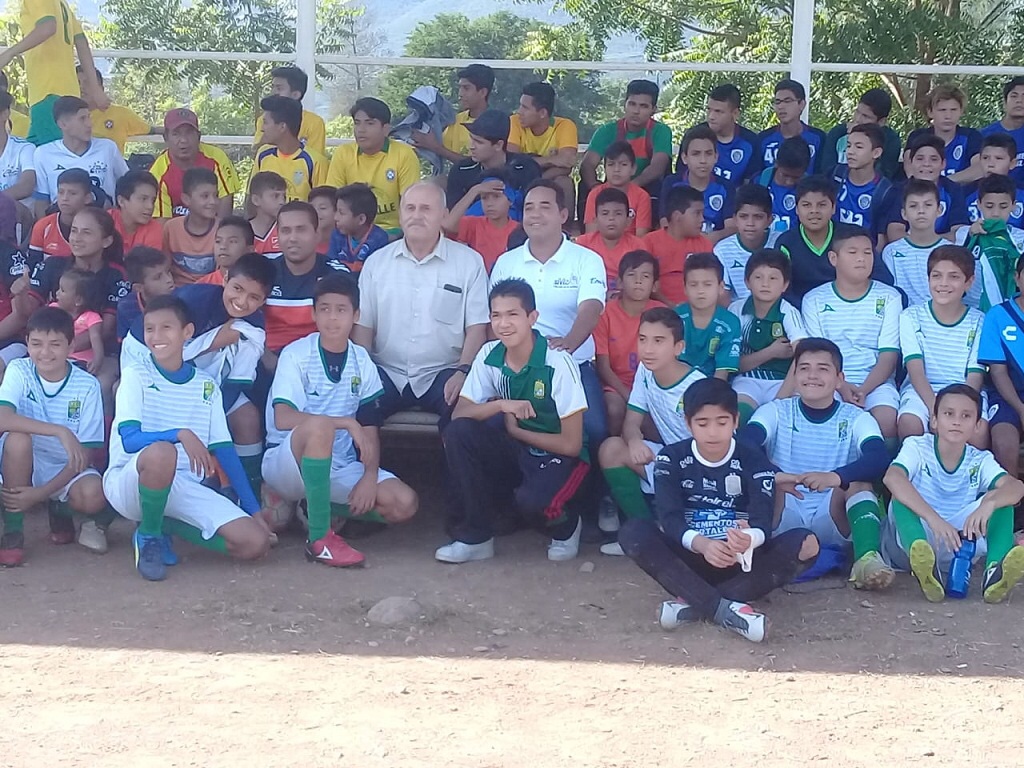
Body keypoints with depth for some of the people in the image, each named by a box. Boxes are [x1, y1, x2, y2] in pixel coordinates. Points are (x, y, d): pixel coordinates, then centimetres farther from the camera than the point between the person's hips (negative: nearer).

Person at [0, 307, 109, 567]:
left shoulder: (87, 386, -12)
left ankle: (60, 512, 7)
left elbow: (84, 455, -12)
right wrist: (60, 432, -39)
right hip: (26, 463, 0)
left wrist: (40, 493, -21)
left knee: (93, 496, -33)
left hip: (67, 469, 0)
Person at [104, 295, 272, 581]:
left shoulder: (206, 386, 11)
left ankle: (163, 524, 7)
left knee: (256, 543, -15)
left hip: (185, 488, 4)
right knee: (160, 452, -41)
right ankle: (148, 535, -12)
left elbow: (224, 450, 10)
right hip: (130, 481, -4)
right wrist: (180, 434, -32)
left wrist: (254, 510, 4)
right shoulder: (136, 375, -1)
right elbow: (130, 440, -14)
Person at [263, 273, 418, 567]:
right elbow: (282, 419, -23)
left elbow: (369, 430, 3)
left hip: (339, 467, 5)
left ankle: (318, 507, 6)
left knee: (404, 503, -16)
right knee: (319, 426, -38)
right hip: (290, 462, -5)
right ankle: (319, 538, -29)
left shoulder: (362, 361, 4)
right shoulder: (296, 354, -9)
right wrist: (346, 422, -28)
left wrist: (370, 476, -14)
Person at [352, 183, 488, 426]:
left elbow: (476, 326, 1)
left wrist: (462, 372, -14)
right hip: (386, 375, 2)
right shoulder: (377, 262, 12)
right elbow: (363, 324, 9)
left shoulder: (469, 262, 5)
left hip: (442, 374, -1)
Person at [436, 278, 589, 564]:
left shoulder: (557, 363, -21)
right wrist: (499, 405, -26)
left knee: (531, 500, -36)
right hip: (515, 450, 5)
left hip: (558, 455, -5)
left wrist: (515, 430, -10)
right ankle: (475, 535, -8)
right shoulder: (489, 355, -7)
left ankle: (566, 524, 3)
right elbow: (459, 413, -9)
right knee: (458, 432, -21)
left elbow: (571, 444, -19)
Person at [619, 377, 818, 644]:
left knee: (805, 543, -27)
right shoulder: (671, 459, -2)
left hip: (740, 559, 0)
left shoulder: (753, 459, -3)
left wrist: (749, 539, -43)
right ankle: (725, 608, -36)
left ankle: (693, 602, -29)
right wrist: (702, 544, -38)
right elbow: (669, 518, -15)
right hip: (689, 557, 0)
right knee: (633, 532, -28)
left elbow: (762, 520, -17)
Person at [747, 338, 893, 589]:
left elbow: (880, 457, -18)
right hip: (782, 524, 0)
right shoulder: (776, 411, 5)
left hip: (834, 524, 0)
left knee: (858, 480, -24)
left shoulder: (856, 418, 3)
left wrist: (835, 477, -38)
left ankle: (867, 559, -42)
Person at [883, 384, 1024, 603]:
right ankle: (924, 566, -54)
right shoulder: (917, 447, -7)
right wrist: (933, 518, -43)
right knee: (903, 492, -28)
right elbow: (892, 478, -29)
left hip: (958, 548, 2)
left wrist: (988, 503, -43)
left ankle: (996, 570, -39)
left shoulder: (980, 461, 1)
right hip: (913, 544, -2)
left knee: (1001, 497, -13)